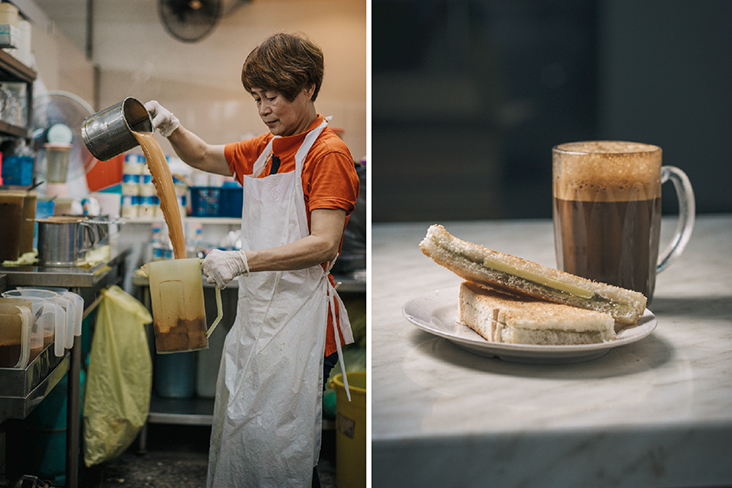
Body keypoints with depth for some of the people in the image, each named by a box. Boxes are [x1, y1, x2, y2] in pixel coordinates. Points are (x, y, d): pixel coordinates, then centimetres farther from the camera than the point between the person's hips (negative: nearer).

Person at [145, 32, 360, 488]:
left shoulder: (329, 152, -11)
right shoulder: (266, 148, 15)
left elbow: (324, 244, -21)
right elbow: (206, 157, 28)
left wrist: (243, 261, -29)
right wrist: (171, 126, 8)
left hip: (299, 324, -8)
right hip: (255, 313, 8)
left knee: (284, 449, -3)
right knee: (237, 431, 16)